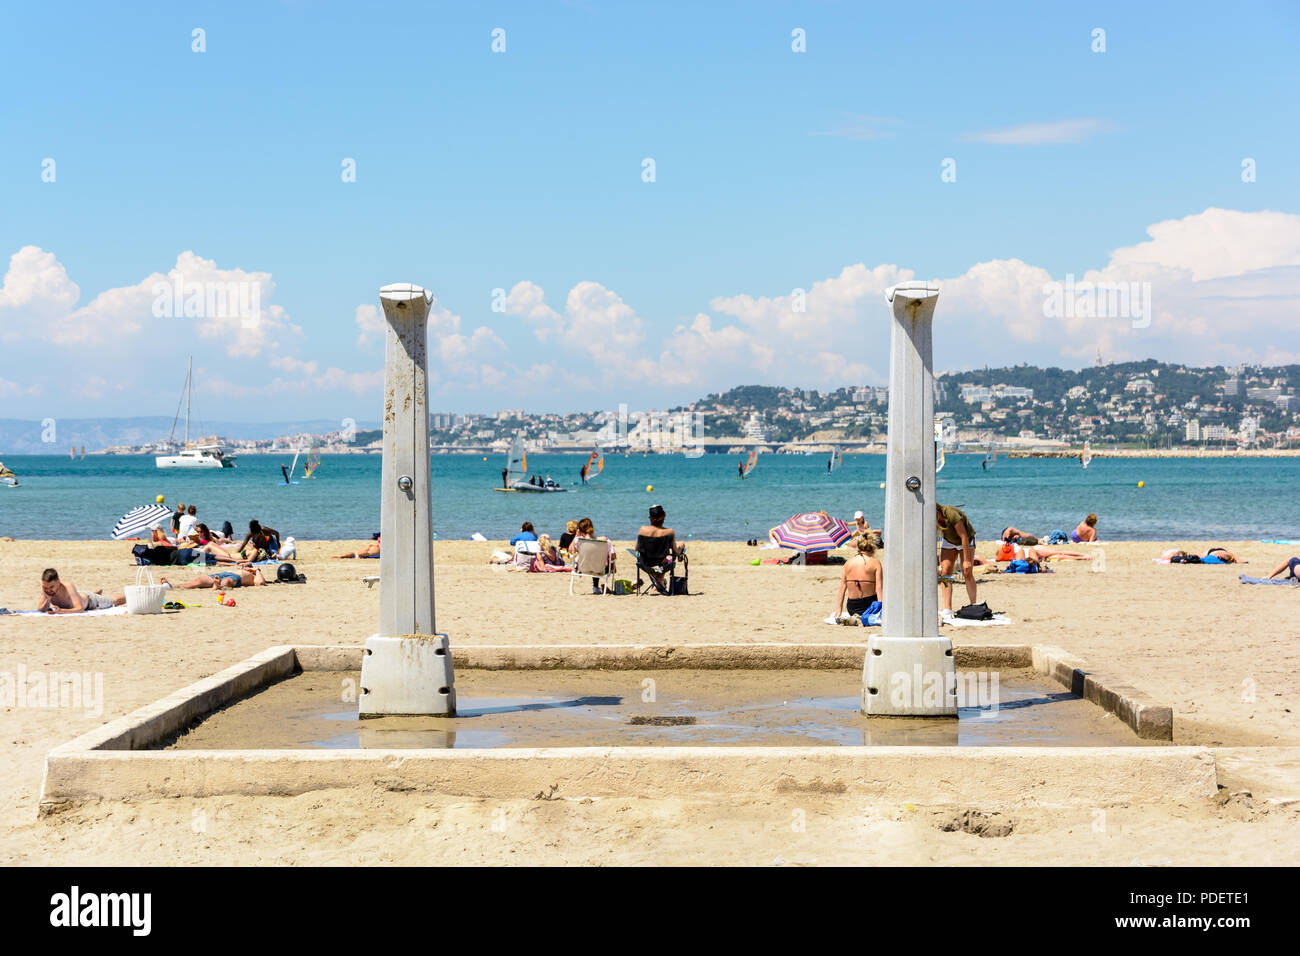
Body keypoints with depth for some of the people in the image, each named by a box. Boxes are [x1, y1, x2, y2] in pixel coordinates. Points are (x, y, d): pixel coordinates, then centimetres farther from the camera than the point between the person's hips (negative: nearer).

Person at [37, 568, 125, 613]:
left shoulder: (68, 586, -46)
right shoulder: (44, 587, -33)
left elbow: (80, 609, -52)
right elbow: (40, 609, -28)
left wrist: (61, 611, -67)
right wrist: (47, 599, -49)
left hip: (90, 601, -4)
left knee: (114, 601, 22)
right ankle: (96, 593, 71)